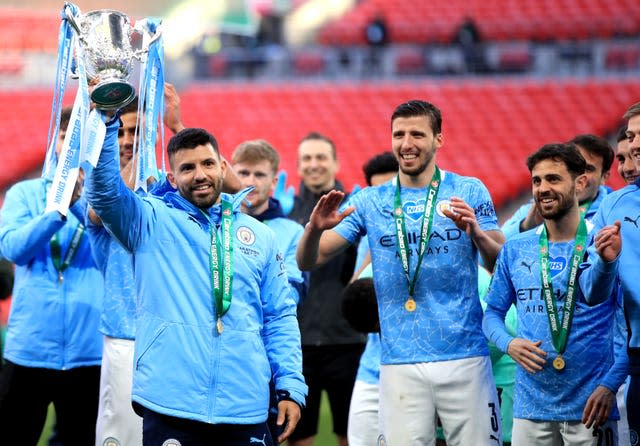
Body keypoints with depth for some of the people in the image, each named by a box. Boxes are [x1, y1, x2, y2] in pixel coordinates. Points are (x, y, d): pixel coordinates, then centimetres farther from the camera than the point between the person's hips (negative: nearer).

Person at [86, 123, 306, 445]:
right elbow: (104, 189, -10)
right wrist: (108, 121, -21)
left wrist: (290, 387, 5)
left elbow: (279, 318, 15)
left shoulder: (259, 236, 15)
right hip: (169, 407, -3)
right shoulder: (151, 222, 7)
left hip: (245, 408, 3)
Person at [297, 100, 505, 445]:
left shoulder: (469, 192, 5)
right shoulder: (370, 202, 9)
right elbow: (308, 262, 7)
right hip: (400, 364, 1)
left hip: (464, 359, -1)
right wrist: (315, 229, -15)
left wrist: (475, 232, -20)